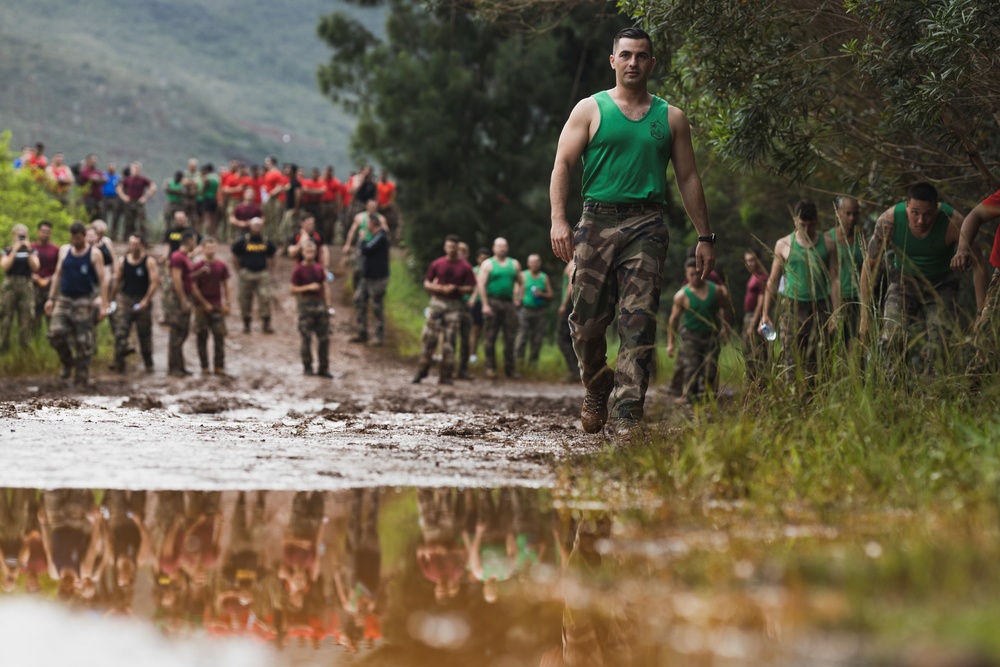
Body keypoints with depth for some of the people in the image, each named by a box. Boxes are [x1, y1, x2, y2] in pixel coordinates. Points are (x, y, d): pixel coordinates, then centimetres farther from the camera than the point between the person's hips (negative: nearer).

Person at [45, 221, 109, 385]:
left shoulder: (94, 254, -3)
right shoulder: (64, 251, 9)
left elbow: (102, 280, -5)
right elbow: (57, 274, 15)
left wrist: (104, 305, -12)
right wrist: (51, 298, 9)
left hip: (83, 302, -3)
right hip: (64, 299, 3)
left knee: (83, 341, -3)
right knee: (55, 333, -13)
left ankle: (82, 377, 5)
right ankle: (67, 362, 11)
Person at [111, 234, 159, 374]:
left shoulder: (149, 261, -5)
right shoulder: (123, 261, 5)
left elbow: (154, 282, -10)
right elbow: (117, 282, 12)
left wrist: (146, 300, -19)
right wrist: (112, 299, 11)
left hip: (142, 301, -2)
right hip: (125, 299, 2)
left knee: (145, 334, 8)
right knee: (120, 332, -11)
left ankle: (148, 364, 20)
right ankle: (119, 362, -10)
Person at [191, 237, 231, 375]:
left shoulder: (222, 266, 4)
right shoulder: (197, 267, -4)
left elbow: (225, 285, 10)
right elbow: (193, 287, -4)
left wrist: (227, 303, 4)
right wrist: (205, 303, -8)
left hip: (217, 306, 2)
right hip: (201, 306, -2)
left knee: (219, 335, -3)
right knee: (202, 337, 1)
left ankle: (219, 366, 2)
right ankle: (204, 366, 7)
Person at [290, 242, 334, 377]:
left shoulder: (319, 268, 9)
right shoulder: (299, 270, -5)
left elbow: (325, 286, 13)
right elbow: (293, 290, -6)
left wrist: (328, 304, 6)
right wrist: (309, 287, -17)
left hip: (320, 303, 4)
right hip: (306, 304, -4)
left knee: (324, 338, 4)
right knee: (306, 338, 1)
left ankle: (323, 368, 10)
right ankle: (307, 367, 11)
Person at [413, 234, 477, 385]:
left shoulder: (465, 267, 2)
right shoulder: (437, 264, 6)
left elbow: (471, 288, 2)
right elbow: (426, 283, 8)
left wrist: (456, 289, -15)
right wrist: (440, 288, -10)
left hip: (455, 305, -1)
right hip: (437, 303, 1)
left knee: (449, 340, -1)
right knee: (428, 337, -5)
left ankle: (445, 376, 4)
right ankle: (421, 371, 3)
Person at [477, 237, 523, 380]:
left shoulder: (514, 264, 15)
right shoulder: (488, 264, 3)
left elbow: (521, 282, 23)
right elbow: (480, 284, -5)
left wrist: (517, 298, 8)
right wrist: (485, 304, -14)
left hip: (509, 303, 3)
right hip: (492, 302, -3)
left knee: (509, 337, 0)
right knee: (490, 337, -4)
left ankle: (510, 369, 3)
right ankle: (490, 367, 0)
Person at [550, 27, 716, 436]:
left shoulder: (670, 118, 13)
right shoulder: (590, 110, 8)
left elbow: (688, 178, 16)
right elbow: (562, 164, 2)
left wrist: (704, 236, 10)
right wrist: (558, 219, -12)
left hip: (646, 227, 0)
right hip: (597, 223, 0)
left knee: (638, 322, -12)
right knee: (587, 320, 2)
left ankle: (628, 415, -15)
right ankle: (597, 389, 30)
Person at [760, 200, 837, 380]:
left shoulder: (827, 244, 7)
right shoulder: (784, 245, 7)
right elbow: (773, 281, 11)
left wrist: (836, 313, -3)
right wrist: (765, 313, 7)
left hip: (819, 308, 0)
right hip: (793, 307, 0)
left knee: (815, 362, -1)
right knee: (792, 360, -8)